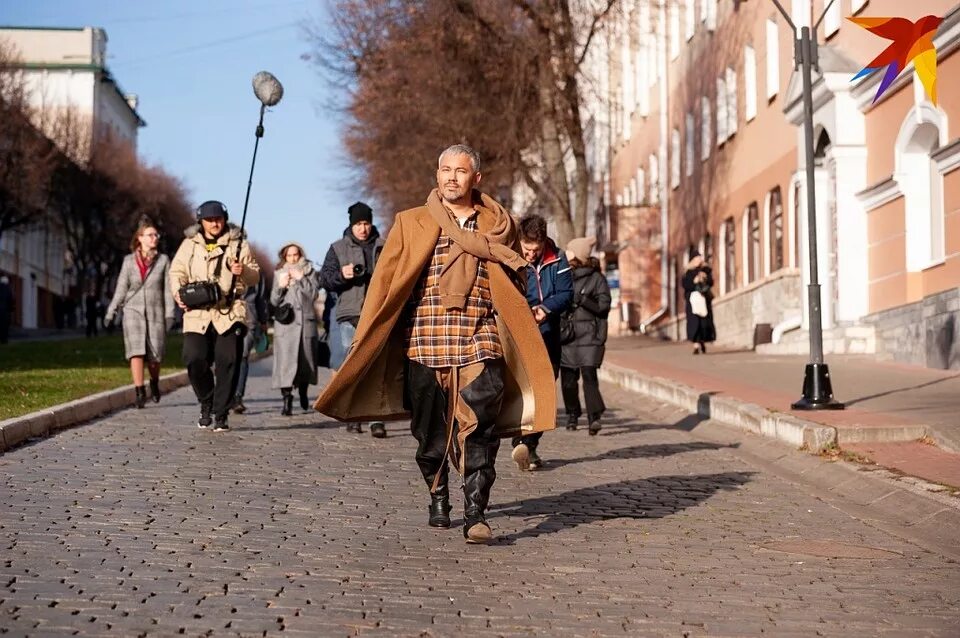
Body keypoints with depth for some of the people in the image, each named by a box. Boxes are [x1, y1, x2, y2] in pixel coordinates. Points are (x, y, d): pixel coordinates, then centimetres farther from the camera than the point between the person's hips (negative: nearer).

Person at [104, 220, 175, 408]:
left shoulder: (163, 260, 5)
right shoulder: (129, 261, 7)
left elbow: (168, 288, 3)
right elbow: (121, 287, 10)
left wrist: (169, 314, -4)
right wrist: (111, 311, 5)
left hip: (155, 312, 0)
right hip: (133, 311, 0)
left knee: (154, 355, 0)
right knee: (136, 351, -14)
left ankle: (154, 383, 28)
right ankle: (139, 391, -14)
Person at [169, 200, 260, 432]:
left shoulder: (238, 243, 11)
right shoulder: (189, 244, 14)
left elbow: (255, 276, 11)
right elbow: (176, 273, 14)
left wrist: (243, 271, -12)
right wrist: (179, 294, -6)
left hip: (230, 313, -1)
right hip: (197, 312, 1)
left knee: (228, 362, -8)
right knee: (194, 359, -11)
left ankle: (221, 414, 3)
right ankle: (206, 403, 13)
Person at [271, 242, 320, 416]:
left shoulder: (309, 272, 11)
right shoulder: (279, 274, 13)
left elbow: (313, 294, -2)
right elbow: (274, 301, 9)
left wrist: (301, 279, -11)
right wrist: (280, 286, -8)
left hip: (306, 321, 1)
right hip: (285, 322, -1)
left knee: (306, 359, 6)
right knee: (285, 361, -14)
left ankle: (303, 394, 29)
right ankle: (287, 400, -19)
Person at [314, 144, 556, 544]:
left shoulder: (497, 225, 11)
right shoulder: (411, 224, 9)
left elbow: (515, 285, 22)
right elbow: (385, 282, 6)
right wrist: (363, 341, 0)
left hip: (479, 345, -1)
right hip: (424, 345, 1)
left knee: (479, 429, -12)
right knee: (430, 431, 8)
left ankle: (475, 514, -12)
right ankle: (438, 500, 28)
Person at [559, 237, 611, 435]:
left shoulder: (597, 278, 3)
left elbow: (604, 305, -3)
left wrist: (581, 299, -13)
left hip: (589, 335, -4)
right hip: (567, 334, 4)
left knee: (589, 374, -14)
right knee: (568, 377, 3)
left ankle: (594, 417, -17)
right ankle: (572, 414, 18)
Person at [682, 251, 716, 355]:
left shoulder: (706, 270, 10)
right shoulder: (688, 273, 2)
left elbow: (711, 283, 6)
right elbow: (685, 285, -6)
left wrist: (706, 278, -13)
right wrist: (694, 281, -20)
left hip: (705, 299, 3)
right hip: (693, 299, -3)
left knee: (705, 322, 2)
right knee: (694, 322, -11)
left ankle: (703, 342, 21)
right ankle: (696, 346, -15)